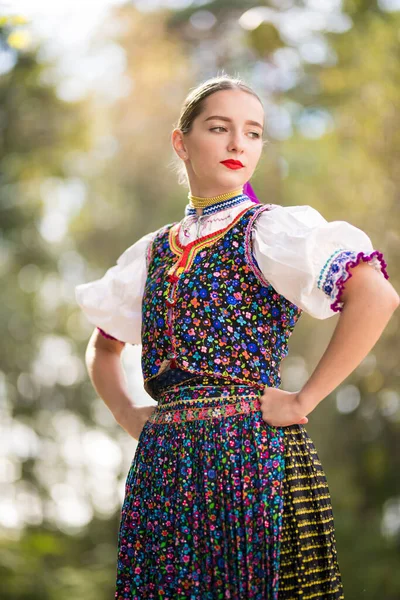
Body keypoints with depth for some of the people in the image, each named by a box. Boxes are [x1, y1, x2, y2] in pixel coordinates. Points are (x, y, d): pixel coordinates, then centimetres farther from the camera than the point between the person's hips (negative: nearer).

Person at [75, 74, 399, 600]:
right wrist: (127, 414, 11)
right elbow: (103, 347, 30)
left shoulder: (269, 229, -2)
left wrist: (303, 401, -15)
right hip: (162, 463, 5)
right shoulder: (152, 252, 15)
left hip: (250, 453, -5)